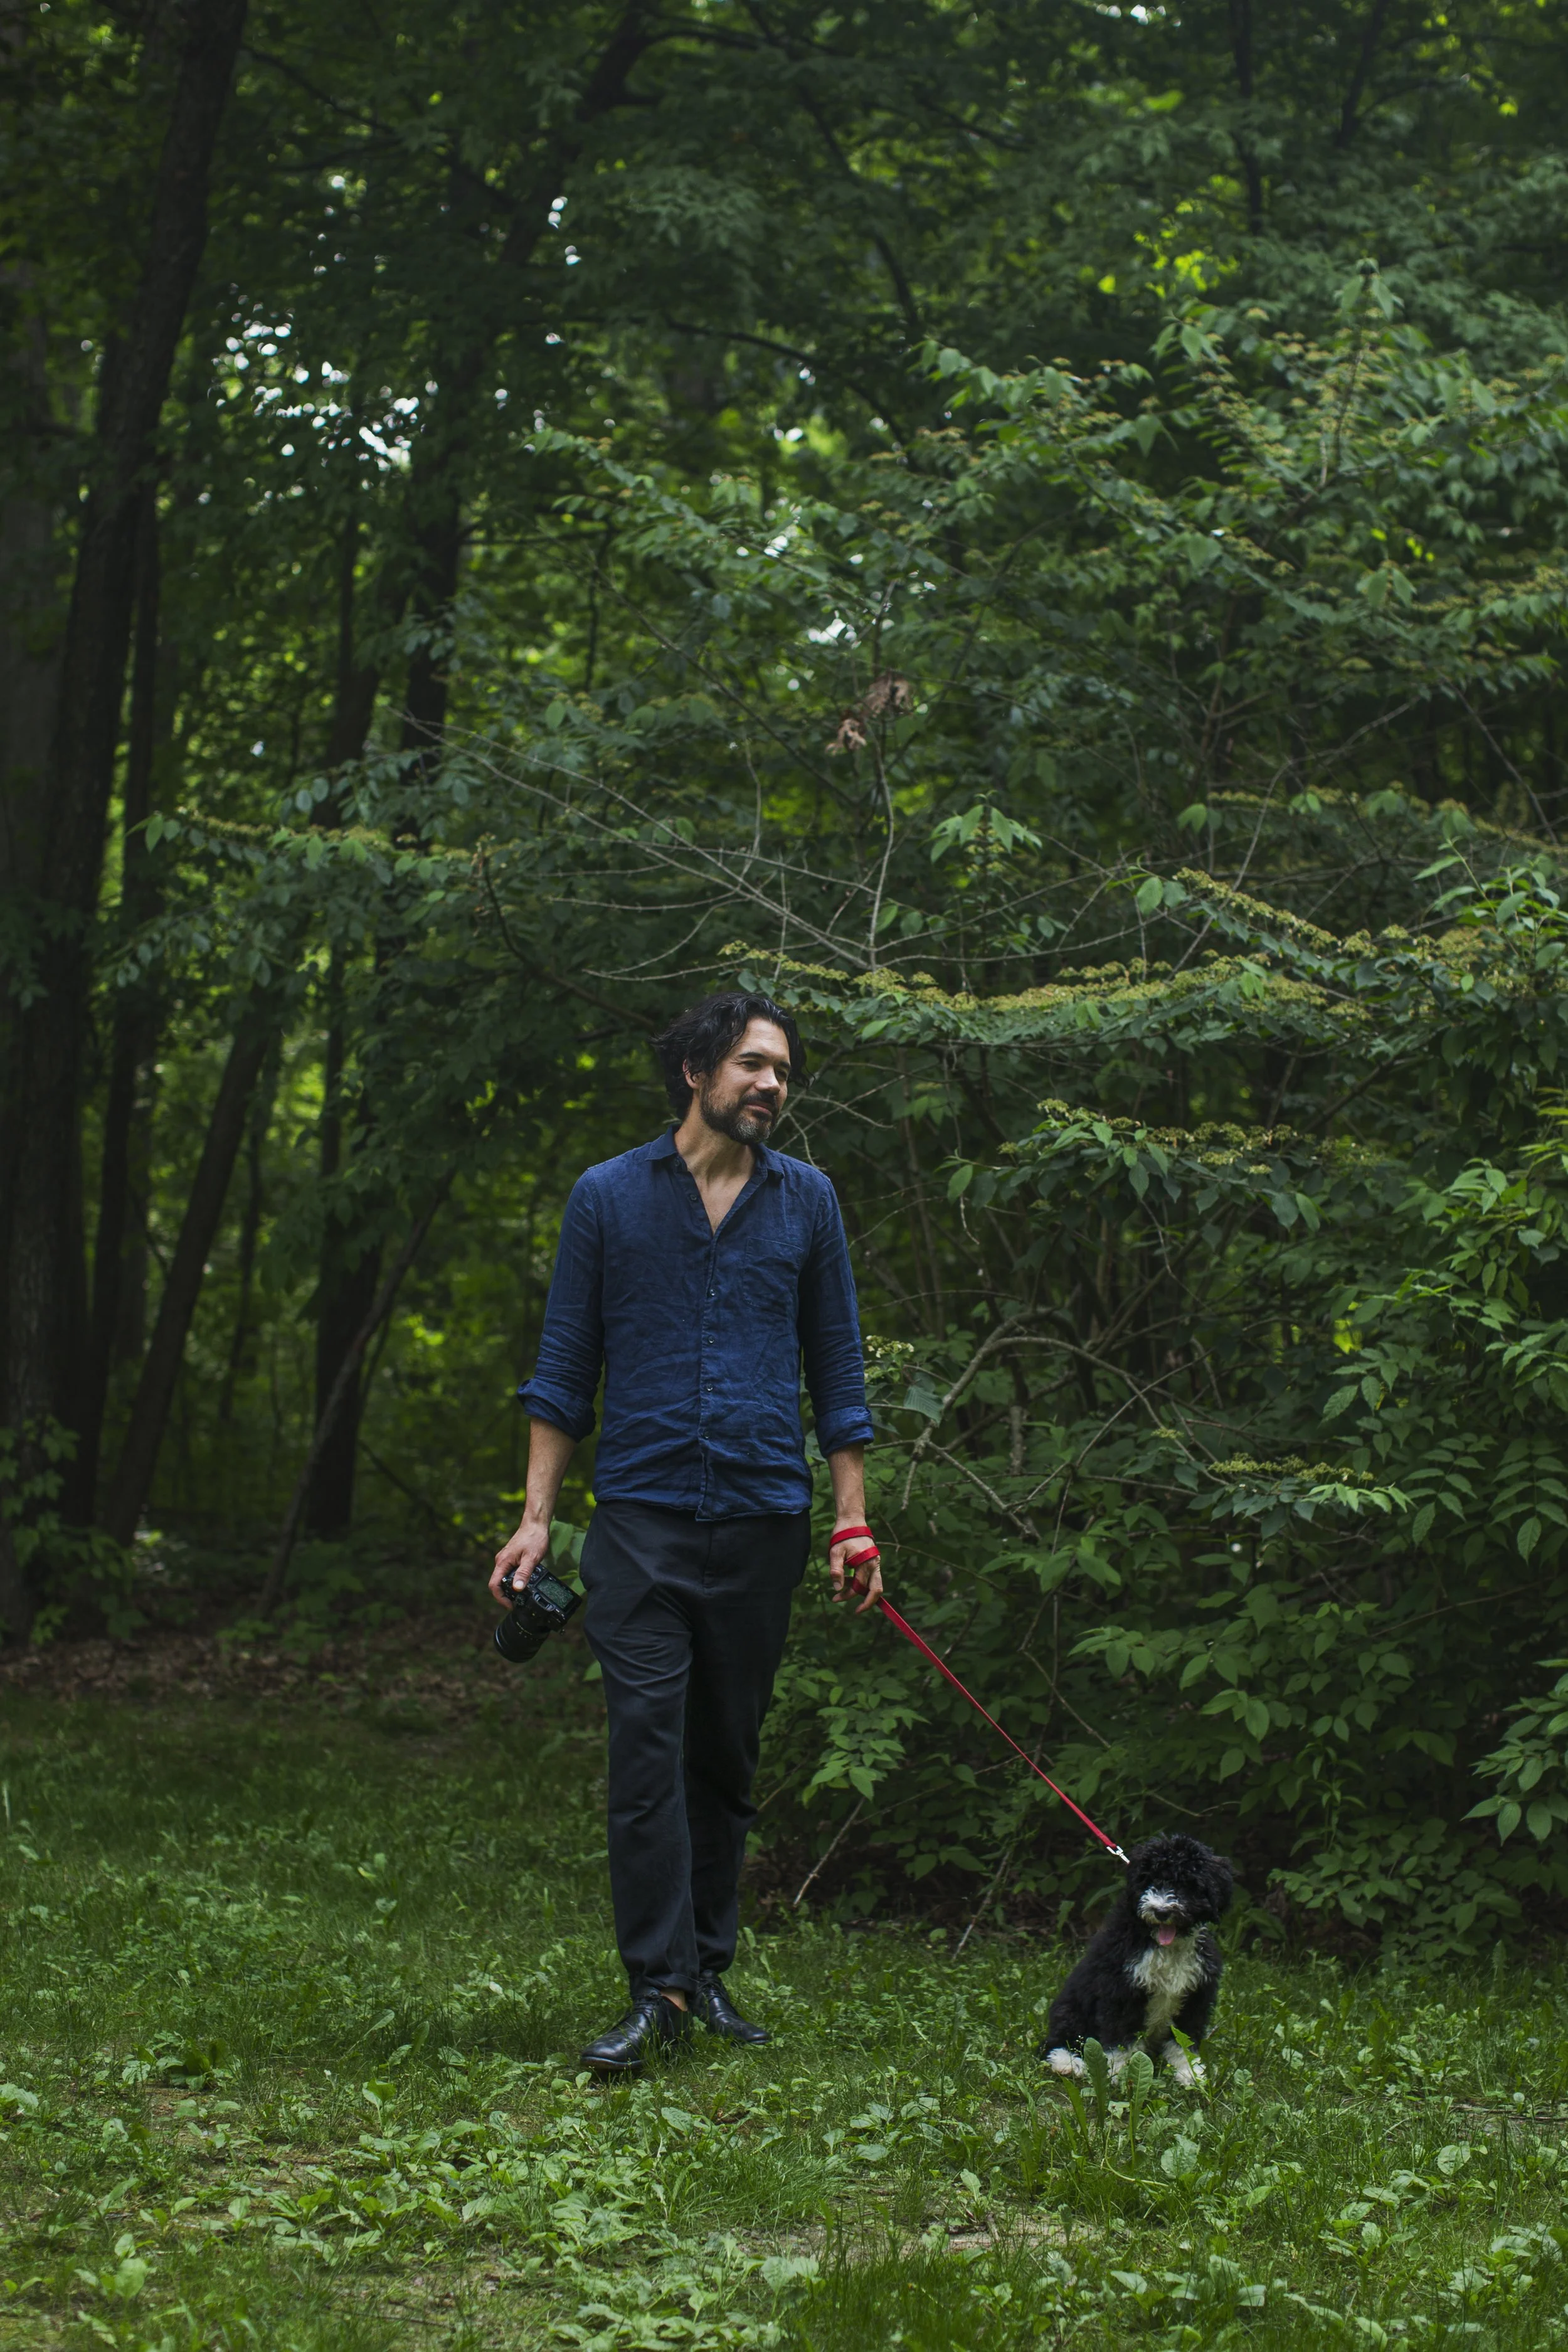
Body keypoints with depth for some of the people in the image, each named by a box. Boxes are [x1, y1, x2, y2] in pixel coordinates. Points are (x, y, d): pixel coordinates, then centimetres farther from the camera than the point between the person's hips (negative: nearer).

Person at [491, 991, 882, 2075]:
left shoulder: (806, 1201, 8)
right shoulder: (609, 1197, 3)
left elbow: (836, 1367, 11)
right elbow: (565, 1366, 6)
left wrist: (853, 1522, 6)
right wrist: (536, 1518, 1)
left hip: (763, 1522, 2)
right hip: (642, 1515, -2)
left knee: (728, 1758, 9)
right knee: (647, 1748, -11)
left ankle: (710, 1971, 19)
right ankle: (659, 1993, -10)